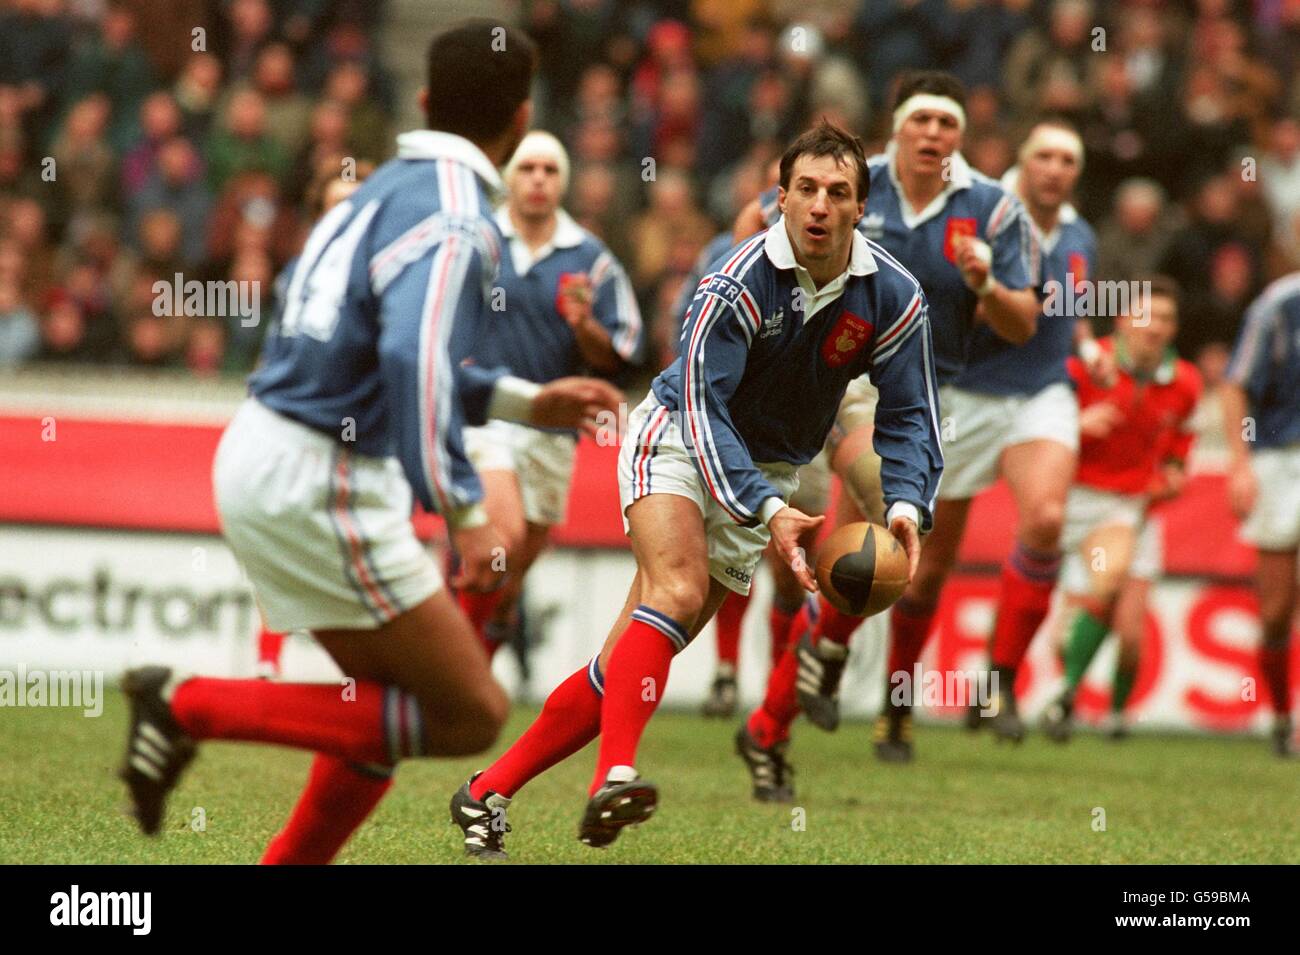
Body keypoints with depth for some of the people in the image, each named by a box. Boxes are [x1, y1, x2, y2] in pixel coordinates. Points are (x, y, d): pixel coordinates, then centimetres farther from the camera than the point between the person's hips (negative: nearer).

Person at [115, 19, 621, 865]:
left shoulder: (391, 188, 16)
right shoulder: (457, 222, -14)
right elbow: (414, 359, -31)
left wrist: (526, 402, 29)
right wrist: (464, 508, -30)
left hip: (261, 455, 10)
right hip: (323, 487, -10)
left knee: (399, 707, 19)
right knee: (472, 714, -3)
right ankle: (193, 707, -8)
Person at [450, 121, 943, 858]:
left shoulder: (895, 297, -12)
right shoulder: (737, 284, -24)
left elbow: (910, 417, -6)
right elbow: (704, 410, -27)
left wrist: (906, 506, -26)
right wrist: (768, 510, -38)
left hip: (769, 475, 4)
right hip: (680, 442, -4)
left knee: (630, 663, -2)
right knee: (677, 591, -34)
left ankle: (488, 795, 5)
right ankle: (615, 775, -44)